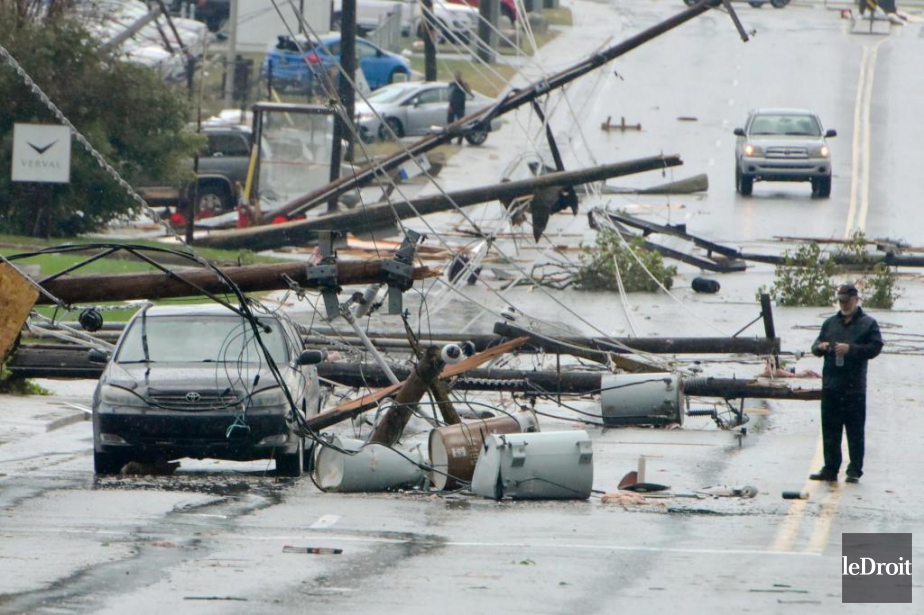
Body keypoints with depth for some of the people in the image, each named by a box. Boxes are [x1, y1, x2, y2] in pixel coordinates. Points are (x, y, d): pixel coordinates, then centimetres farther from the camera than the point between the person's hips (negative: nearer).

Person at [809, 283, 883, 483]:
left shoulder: (868, 323, 2)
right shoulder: (830, 323, 16)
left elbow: (875, 348, -8)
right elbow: (816, 346, 19)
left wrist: (850, 349, -18)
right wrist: (819, 347, -5)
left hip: (854, 388, -5)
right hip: (830, 385, 5)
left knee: (855, 432, -2)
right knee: (830, 431, 7)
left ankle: (855, 470, 3)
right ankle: (830, 469, 12)